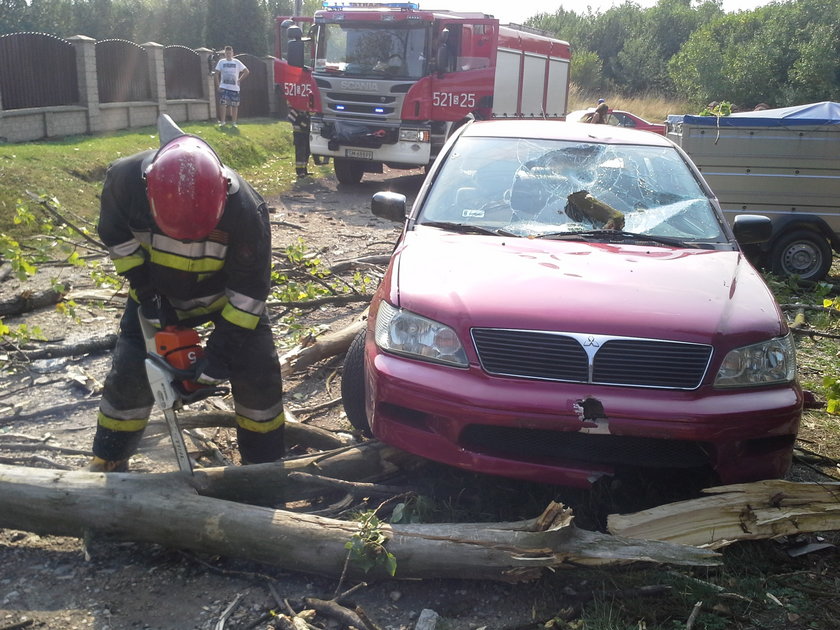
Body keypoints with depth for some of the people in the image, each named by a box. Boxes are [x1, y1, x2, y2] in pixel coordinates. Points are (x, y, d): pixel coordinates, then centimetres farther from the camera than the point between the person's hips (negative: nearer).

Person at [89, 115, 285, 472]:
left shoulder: (243, 207, -36)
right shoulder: (124, 179, -31)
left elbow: (251, 285, -25)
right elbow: (116, 236, -9)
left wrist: (222, 349, -24)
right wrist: (145, 291, -14)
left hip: (228, 294, -1)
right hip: (158, 293, 2)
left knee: (258, 372, -7)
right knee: (129, 374, 0)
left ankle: (265, 466, 13)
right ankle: (108, 462, 23)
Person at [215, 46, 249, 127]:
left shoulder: (237, 62, 5)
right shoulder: (221, 62, 6)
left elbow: (246, 72, 8)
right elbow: (217, 74, 6)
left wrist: (239, 80, 0)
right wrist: (218, 85, -2)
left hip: (235, 88, 1)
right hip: (224, 87, 0)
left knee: (234, 105, 2)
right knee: (223, 104, -9)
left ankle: (233, 122, 11)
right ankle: (222, 121, -2)